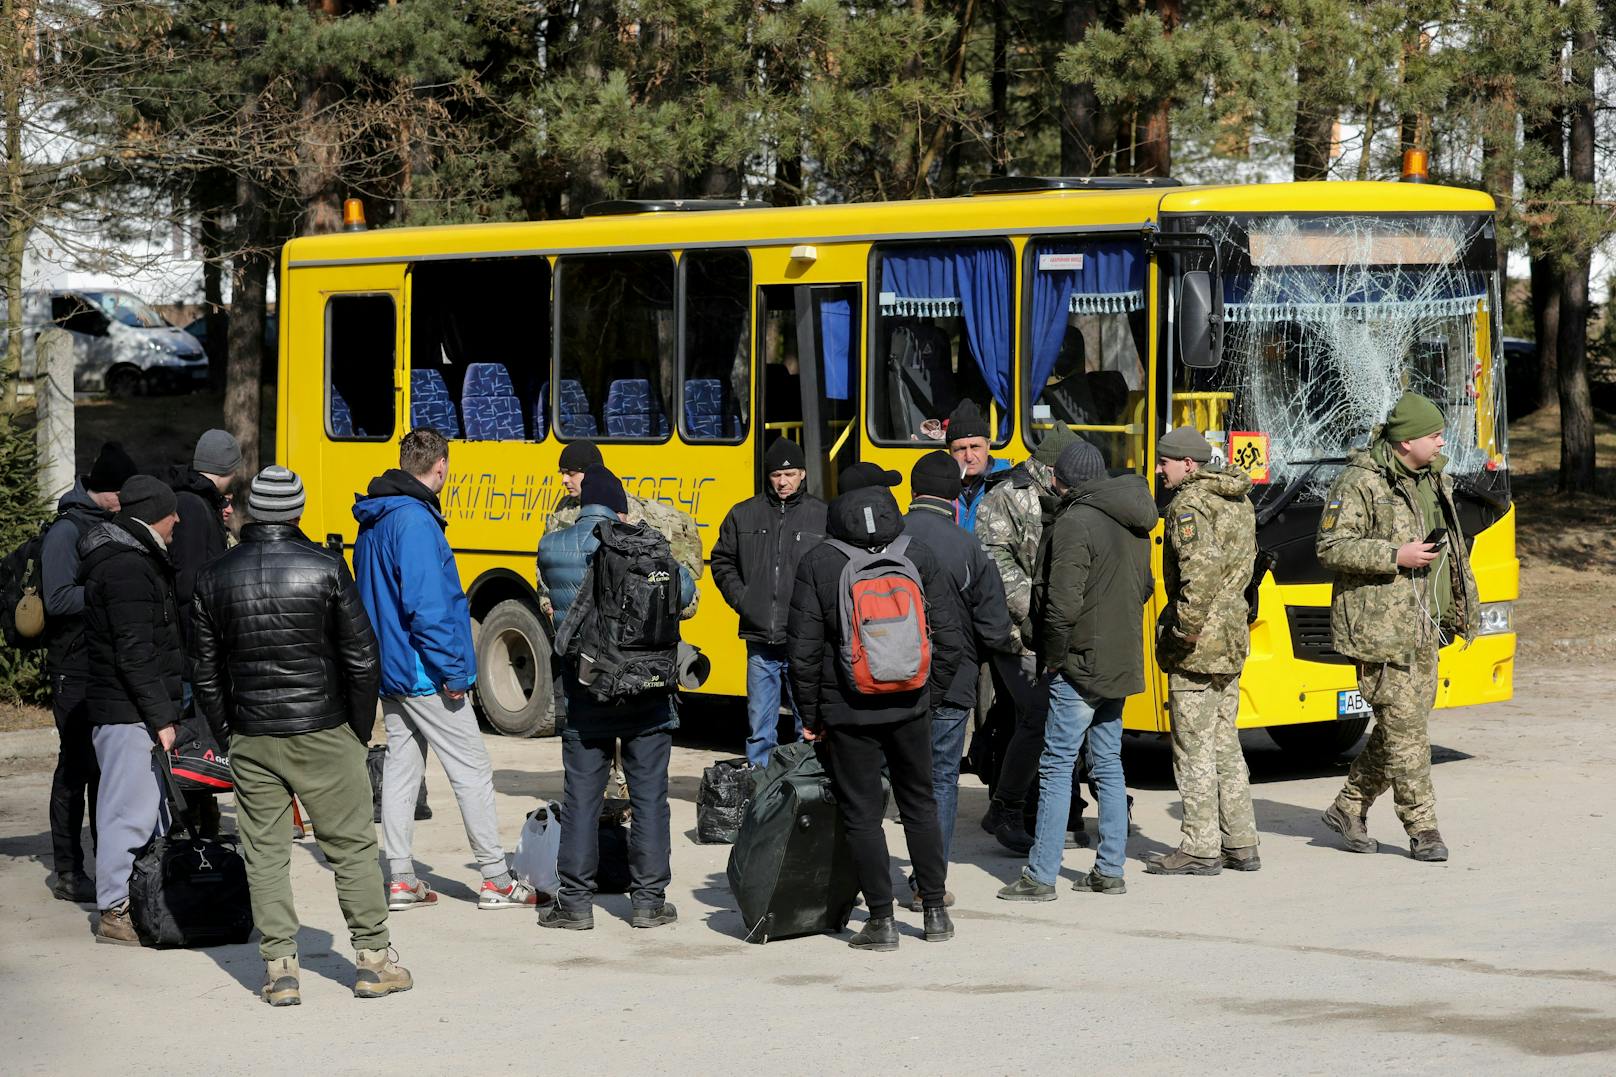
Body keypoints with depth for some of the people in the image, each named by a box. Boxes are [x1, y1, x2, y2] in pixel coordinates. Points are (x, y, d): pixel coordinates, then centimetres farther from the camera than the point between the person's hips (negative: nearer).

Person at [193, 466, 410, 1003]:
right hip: (323, 735, -2)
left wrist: (228, 737, 15)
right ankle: (373, 961, 11)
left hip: (251, 738, 2)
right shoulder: (325, 569, -7)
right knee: (352, 847, 7)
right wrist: (360, 730, 6)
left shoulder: (215, 578, 2)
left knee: (265, 854, 7)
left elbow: (207, 673, 6)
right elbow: (361, 658, -5)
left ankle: (279, 969, 5)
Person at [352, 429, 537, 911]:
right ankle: (496, 880, 2)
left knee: (401, 767, 11)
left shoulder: (373, 521, 11)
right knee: (472, 768, -1)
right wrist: (453, 672, -20)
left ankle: (402, 880, 12)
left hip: (389, 668, 9)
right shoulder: (415, 521, -19)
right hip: (424, 673, -9)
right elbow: (426, 605, -25)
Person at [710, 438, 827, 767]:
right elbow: (722, 561, 19)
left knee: (809, 727, 3)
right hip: (760, 642, 2)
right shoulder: (743, 515, 8)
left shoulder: (823, 517, 1)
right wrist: (739, 597, 5)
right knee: (760, 728, 6)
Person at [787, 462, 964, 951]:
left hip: (847, 709, -3)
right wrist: (930, 695, 13)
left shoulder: (817, 563, -7)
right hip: (909, 705, 3)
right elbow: (948, 638, 1)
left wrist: (810, 715, 3)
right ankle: (935, 910, 20)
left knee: (861, 813, 5)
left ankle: (882, 919, 5)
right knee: (920, 804, 17)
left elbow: (803, 647, -8)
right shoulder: (918, 556, -1)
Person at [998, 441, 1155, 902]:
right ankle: (1109, 870, 15)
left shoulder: (1075, 522, -17)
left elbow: (1062, 603, -21)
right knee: (1108, 764, 13)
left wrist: (1053, 656, -10)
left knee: (1056, 766, -4)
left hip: (1080, 663, -8)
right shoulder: (1132, 523, 11)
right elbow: (1144, 588, 21)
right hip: (1121, 662, 8)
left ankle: (1040, 876, -3)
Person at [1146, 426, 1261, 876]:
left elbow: (1201, 569, -28)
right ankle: (1240, 844, 18)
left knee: (1194, 749, -2)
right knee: (1225, 745, 15)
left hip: (1197, 644, -9)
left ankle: (1201, 848, 1)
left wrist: (1185, 628, -24)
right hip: (1232, 640, 9)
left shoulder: (1189, 504, -15)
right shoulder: (1238, 501, 14)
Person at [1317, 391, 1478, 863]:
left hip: (1424, 627, 8)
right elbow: (1331, 548, -16)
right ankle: (1422, 828, -1)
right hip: (1379, 625, -8)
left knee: (1408, 721, 10)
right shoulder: (1360, 483, -12)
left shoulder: (1434, 479, 13)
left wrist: (1465, 604, 21)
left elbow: (1453, 548, 24)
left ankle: (1349, 807, 23)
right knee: (1404, 726, -7)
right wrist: (1394, 556, -22)